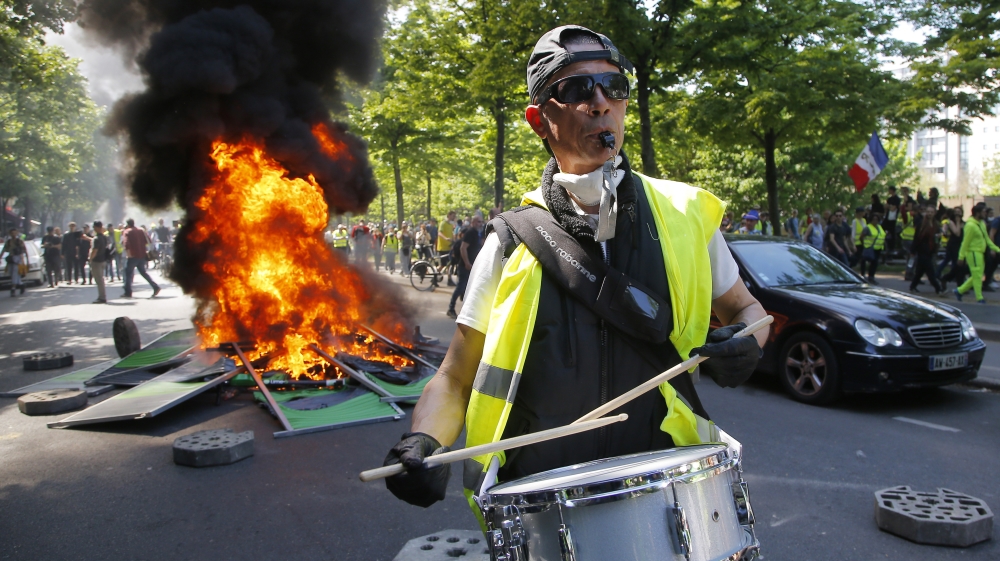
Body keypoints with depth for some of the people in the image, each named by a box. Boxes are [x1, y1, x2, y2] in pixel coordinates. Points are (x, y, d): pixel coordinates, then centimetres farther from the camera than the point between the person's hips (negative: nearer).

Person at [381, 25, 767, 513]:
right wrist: (424, 444, -17)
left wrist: (745, 343, -5)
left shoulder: (685, 215, 2)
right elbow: (456, 378, 3)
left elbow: (744, 309, 18)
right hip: (540, 495, 0)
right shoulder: (511, 243, -1)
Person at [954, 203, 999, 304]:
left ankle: (960, 291, 22)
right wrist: (961, 256, -15)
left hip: (979, 253, 10)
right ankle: (979, 298, 2)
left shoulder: (982, 223, 12)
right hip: (973, 253, -10)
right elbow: (965, 242, -16)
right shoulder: (970, 225, -16)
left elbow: (987, 239, 19)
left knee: (978, 275, 13)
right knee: (977, 275, -5)